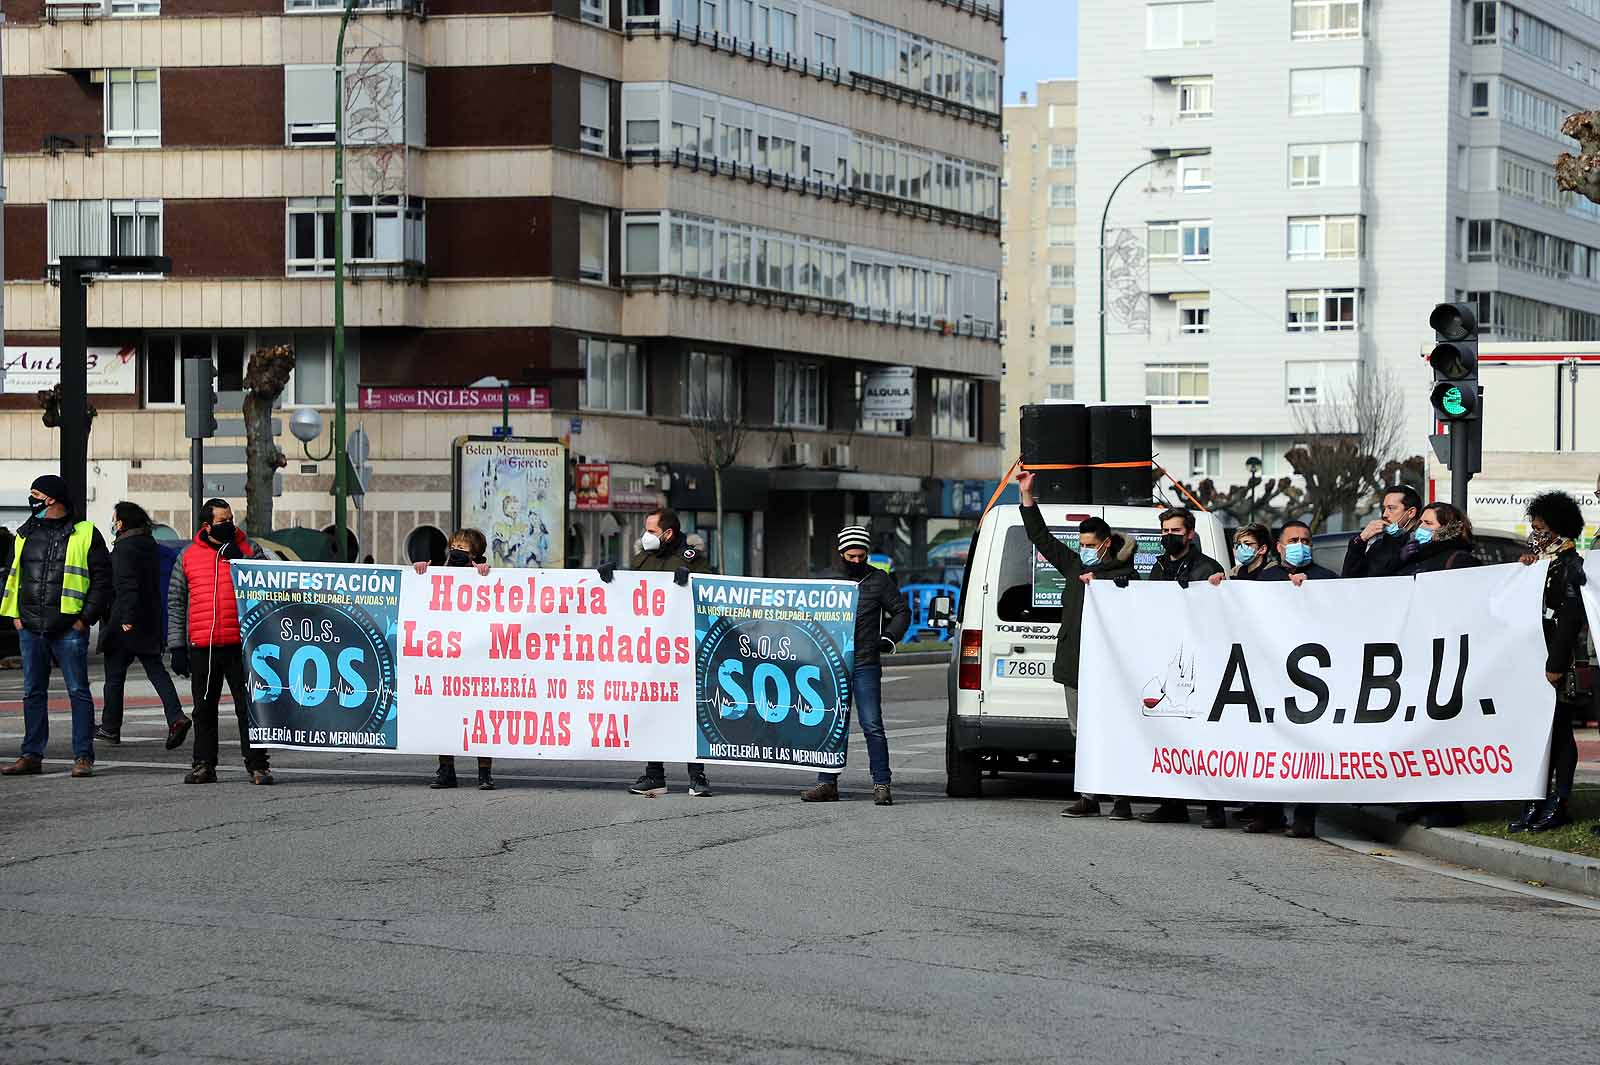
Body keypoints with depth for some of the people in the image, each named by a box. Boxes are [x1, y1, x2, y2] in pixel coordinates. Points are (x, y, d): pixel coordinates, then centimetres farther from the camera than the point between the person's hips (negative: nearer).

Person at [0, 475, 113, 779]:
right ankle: (31, 755, 15)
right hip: (30, 629, 5)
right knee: (33, 693, 9)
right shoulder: (26, 534, 14)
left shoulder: (85, 534, -2)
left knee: (78, 691, -3)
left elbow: (102, 580, -3)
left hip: (69, 629, -5)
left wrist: (86, 618, -8)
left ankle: (83, 757, 1)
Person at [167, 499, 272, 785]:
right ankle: (204, 765, 17)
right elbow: (176, 602, 13)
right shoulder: (188, 557, 10)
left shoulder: (248, 550, 8)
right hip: (201, 647, 2)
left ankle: (257, 765, 2)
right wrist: (177, 646, 7)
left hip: (240, 644, -2)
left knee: (249, 706, -3)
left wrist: (239, 559, -9)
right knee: (204, 709, 9)